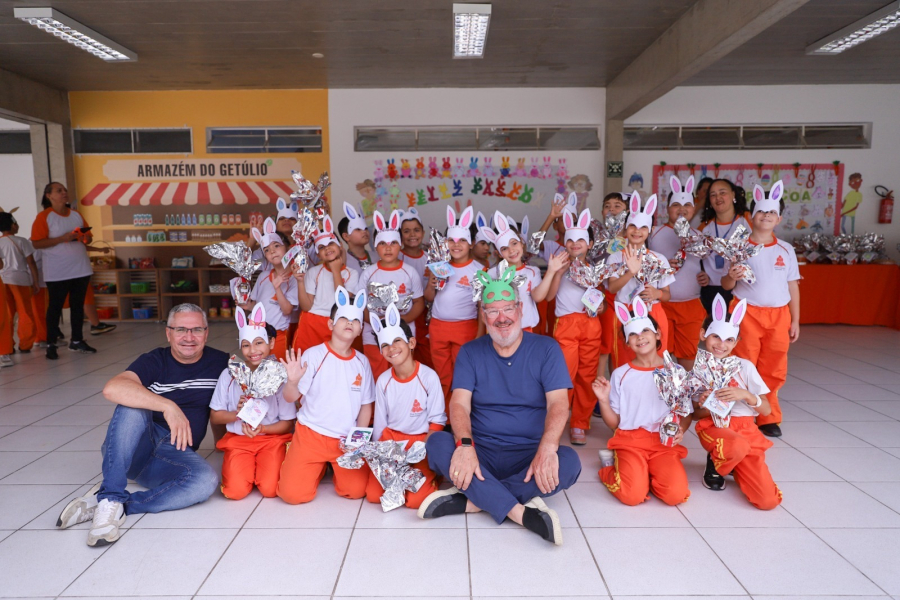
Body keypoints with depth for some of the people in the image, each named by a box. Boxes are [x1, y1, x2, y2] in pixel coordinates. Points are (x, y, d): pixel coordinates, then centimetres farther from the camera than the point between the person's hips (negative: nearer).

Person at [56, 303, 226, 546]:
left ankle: (117, 506, -20)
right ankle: (110, 498, -27)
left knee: (207, 480, -32)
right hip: (134, 447, -1)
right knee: (131, 407, -32)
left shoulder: (220, 364, 4)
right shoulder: (155, 361, -5)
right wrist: (168, 406, -33)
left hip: (176, 452, 1)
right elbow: (112, 389, -25)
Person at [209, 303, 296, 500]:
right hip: (238, 440, 1)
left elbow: (288, 423, -4)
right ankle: (247, 466, 15)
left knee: (270, 489, -19)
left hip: (272, 438, -1)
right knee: (236, 491, -18)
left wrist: (262, 429, -21)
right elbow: (214, 417, 3)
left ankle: (262, 466, 14)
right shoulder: (230, 375, -3)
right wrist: (237, 414, -16)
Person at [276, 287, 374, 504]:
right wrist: (293, 381, -32)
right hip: (311, 434, -2)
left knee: (356, 490, -12)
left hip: (347, 439, 3)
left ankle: (333, 467, 21)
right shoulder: (313, 355, -10)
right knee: (293, 493, -14)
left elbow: (366, 405, 9)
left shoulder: (362, 362, 2)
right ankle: (318, 467, 20)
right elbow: (291, 397, -11)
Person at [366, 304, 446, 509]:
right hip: (390, 440, 4)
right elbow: (380, 423, 8)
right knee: (374, 494, -10)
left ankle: (427, 472, 12)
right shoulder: (383, 380, -2)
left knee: (417, 499, -20)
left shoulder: (428, 376, -14)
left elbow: (437, 421, -8)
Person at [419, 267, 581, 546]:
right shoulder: (470, 352, 5)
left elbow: (558, 403, -11)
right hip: (481, 452, 1)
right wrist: (465, 445, -28)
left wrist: (547, 448, -30)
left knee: (569, 461, -30)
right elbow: (459, 403, -8)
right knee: (437, 443, -27)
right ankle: (521, 512, -30)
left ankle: (472, 500, -25)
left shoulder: (546, 348, 1)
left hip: (529, 455, -1)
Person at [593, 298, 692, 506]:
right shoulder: (620, 374, 4)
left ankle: (641, 473, 5)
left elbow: (686, 413, 12)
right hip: (630, 440, -1)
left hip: (665, 442, 1)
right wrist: (603, 400, -12)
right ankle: (611, 465, 6)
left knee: (676, 494, -26)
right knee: (632, 495, -26)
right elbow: (614, 423, 6)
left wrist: (680, 431, -9)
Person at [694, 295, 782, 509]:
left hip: (746, 429, 2)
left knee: (768, 501, -15)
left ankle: (734, 465, 16)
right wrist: (705, 407, -18)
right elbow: (695, 413, 5)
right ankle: (715, 465, -3)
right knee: (738, 446, -41)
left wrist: (745, 395, -19)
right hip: (714, 428, -2)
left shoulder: (745, 366, 2)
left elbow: (767, 410, 0)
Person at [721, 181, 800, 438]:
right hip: (747, 313, -3)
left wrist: (795, 320, 8)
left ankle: (768, 418, 23)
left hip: (779, 315, 3)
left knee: (773, 371, 8)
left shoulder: (786, 250, 6)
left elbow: (793, 287, 10)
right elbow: (726, 285, 0)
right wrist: (731, 277, -23)